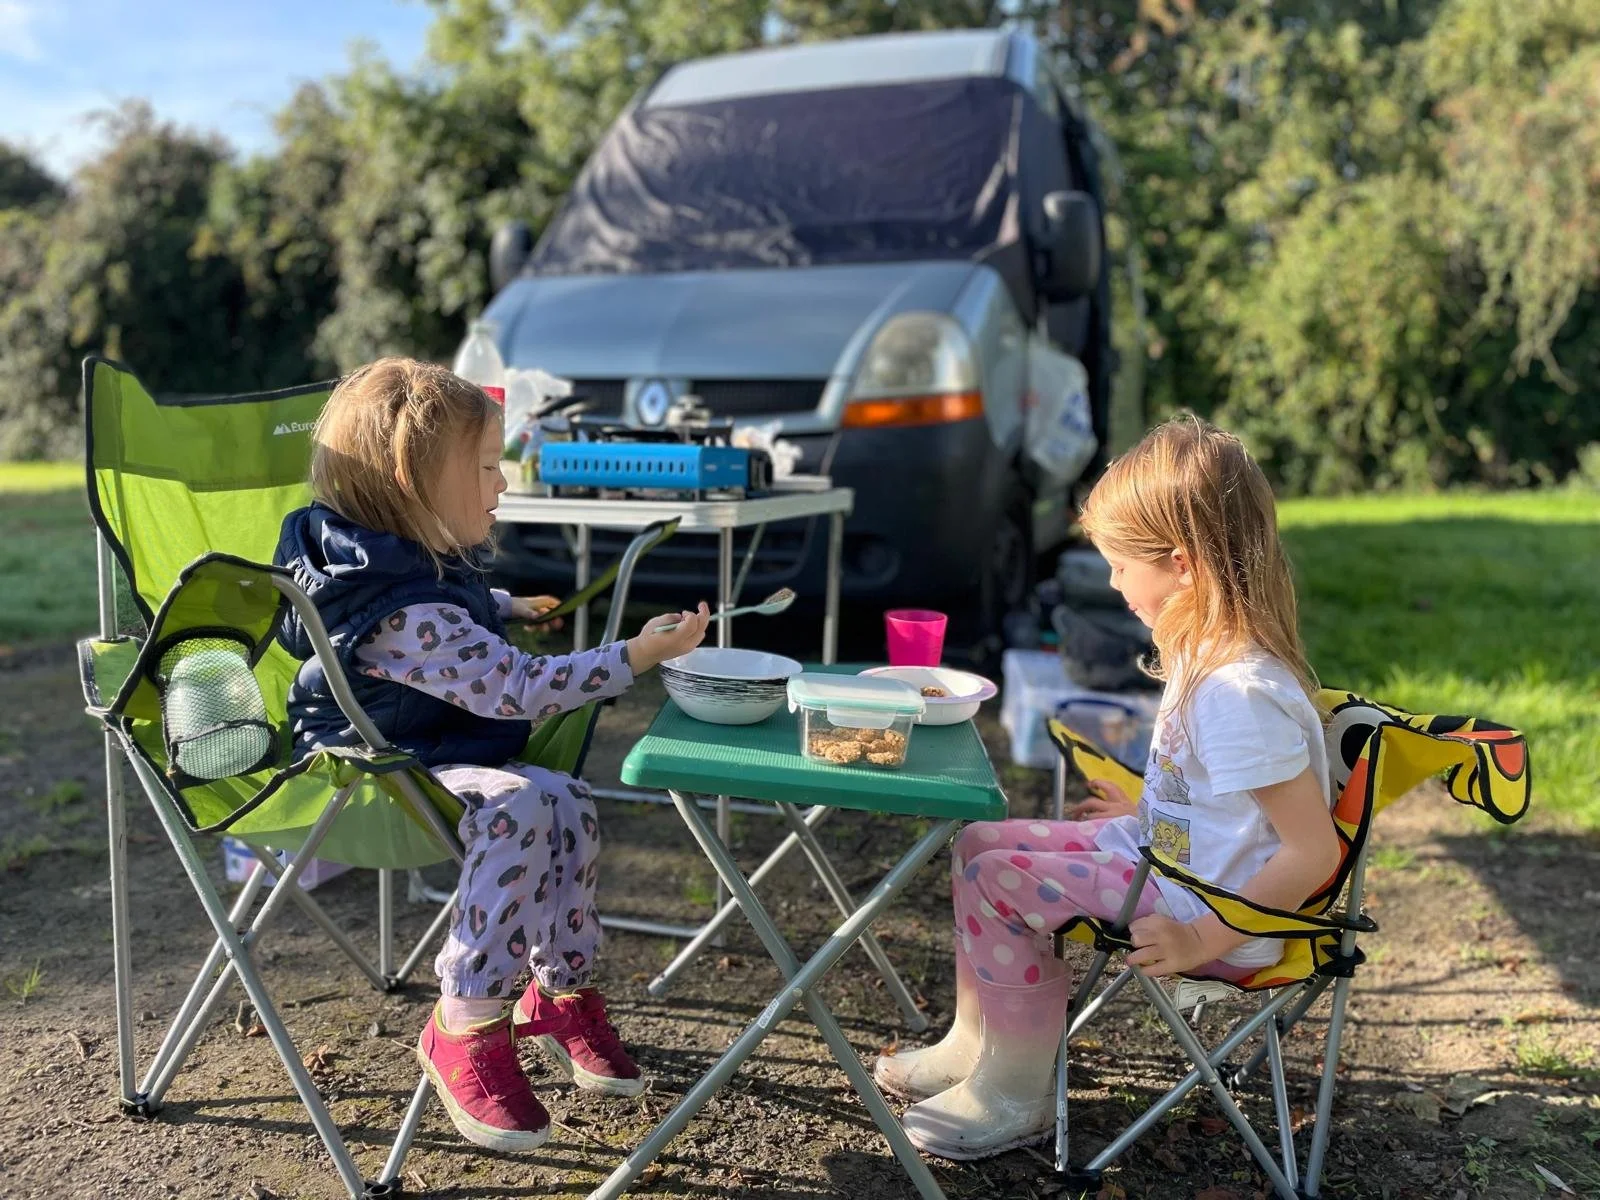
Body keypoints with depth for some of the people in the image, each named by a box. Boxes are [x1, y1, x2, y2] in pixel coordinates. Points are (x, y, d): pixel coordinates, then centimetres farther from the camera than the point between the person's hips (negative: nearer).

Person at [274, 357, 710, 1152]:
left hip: (428, 753, 10)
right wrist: (635, 656, -28)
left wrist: (508, 608, 27)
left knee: (563, 801, -11)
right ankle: (465, 1029, -19)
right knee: (519, 805, -33)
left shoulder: (418, 560, 3)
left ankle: (561, 994, 5)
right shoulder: (403, 614, -29)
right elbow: (519, 690, -30)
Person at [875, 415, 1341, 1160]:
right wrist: (1147, 811, 19)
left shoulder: (1239, 692, -29)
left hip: (1200, 901, -10)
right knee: (978, 842, 8)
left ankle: (1015, 1099, 4)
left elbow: (1313, 851, -28)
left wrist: (1202, 940, -25)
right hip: (1160, 849, 10)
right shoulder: (1212, 654, 0)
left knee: (995, 883, -17)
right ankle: (976, 1044, 22)